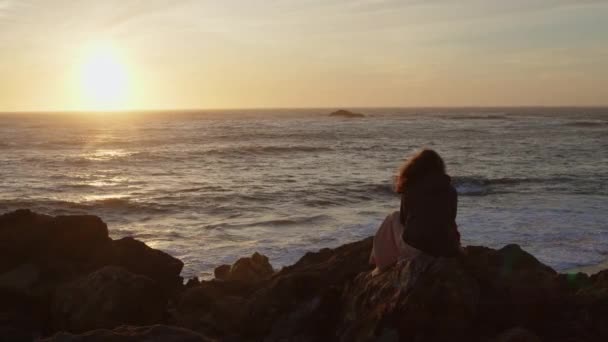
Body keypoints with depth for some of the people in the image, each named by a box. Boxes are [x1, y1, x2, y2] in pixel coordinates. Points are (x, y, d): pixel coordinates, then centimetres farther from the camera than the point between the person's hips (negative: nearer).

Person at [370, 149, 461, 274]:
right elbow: (450, 220, 16)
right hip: (448, 250, 3)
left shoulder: (411, 188, 2)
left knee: (393, 219, 23)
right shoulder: (451, 190, 8)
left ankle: (383, 266, 28)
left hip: (415, 249, -3)